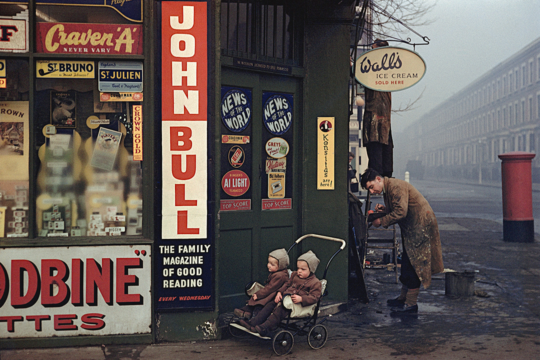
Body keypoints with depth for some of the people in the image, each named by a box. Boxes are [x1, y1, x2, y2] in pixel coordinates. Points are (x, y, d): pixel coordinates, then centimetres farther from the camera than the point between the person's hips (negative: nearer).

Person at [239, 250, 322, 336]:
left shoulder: (315, 283, -6)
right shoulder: (294, 275, 16)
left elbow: (314, 297, -13)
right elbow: (287, 284, 24)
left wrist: (301, 299, -26)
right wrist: (280, 292, 7)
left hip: (296, 303, -8)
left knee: (279, 311, -28)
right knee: (269, 305, -7)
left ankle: (264, 328, -36)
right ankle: (253, 323, -9)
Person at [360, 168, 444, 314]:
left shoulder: (396, 186, -20)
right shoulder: (387, 190, 12)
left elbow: (401, 212, -27)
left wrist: (381, 221, -21)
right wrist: (384, 209, 0)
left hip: (421, 226, -10)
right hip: (410, 228, 10)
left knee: (413, 264, -7)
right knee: (407, 262, 16)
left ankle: (411, 304, -1)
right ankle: (404, 297, 27)